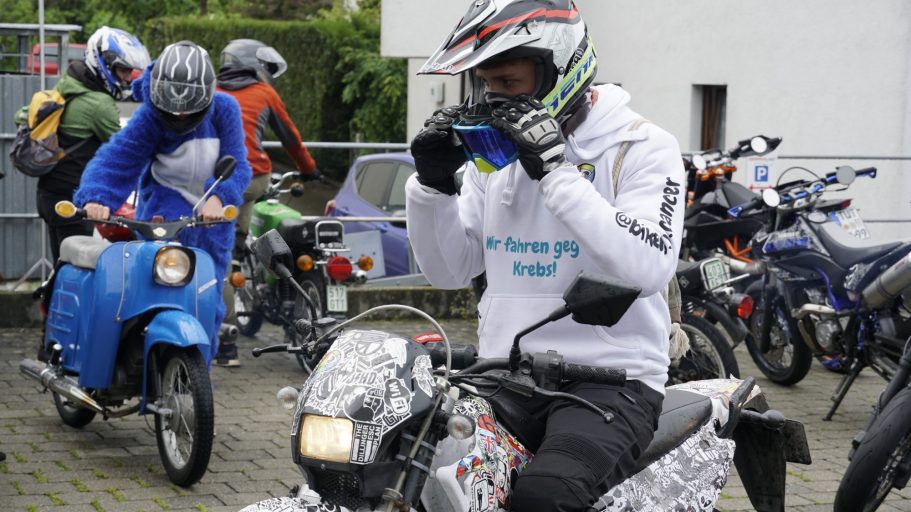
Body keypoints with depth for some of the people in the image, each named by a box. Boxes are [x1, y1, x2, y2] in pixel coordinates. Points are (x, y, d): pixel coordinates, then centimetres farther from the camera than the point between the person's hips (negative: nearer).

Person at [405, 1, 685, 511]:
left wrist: (556, 172, -24)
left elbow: (647, 268, -23)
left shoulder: (642, 147, -7)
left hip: (609, 378, -6)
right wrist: (432, 183, 0)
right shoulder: (496, 153, 13)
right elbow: (450, 271, 17)